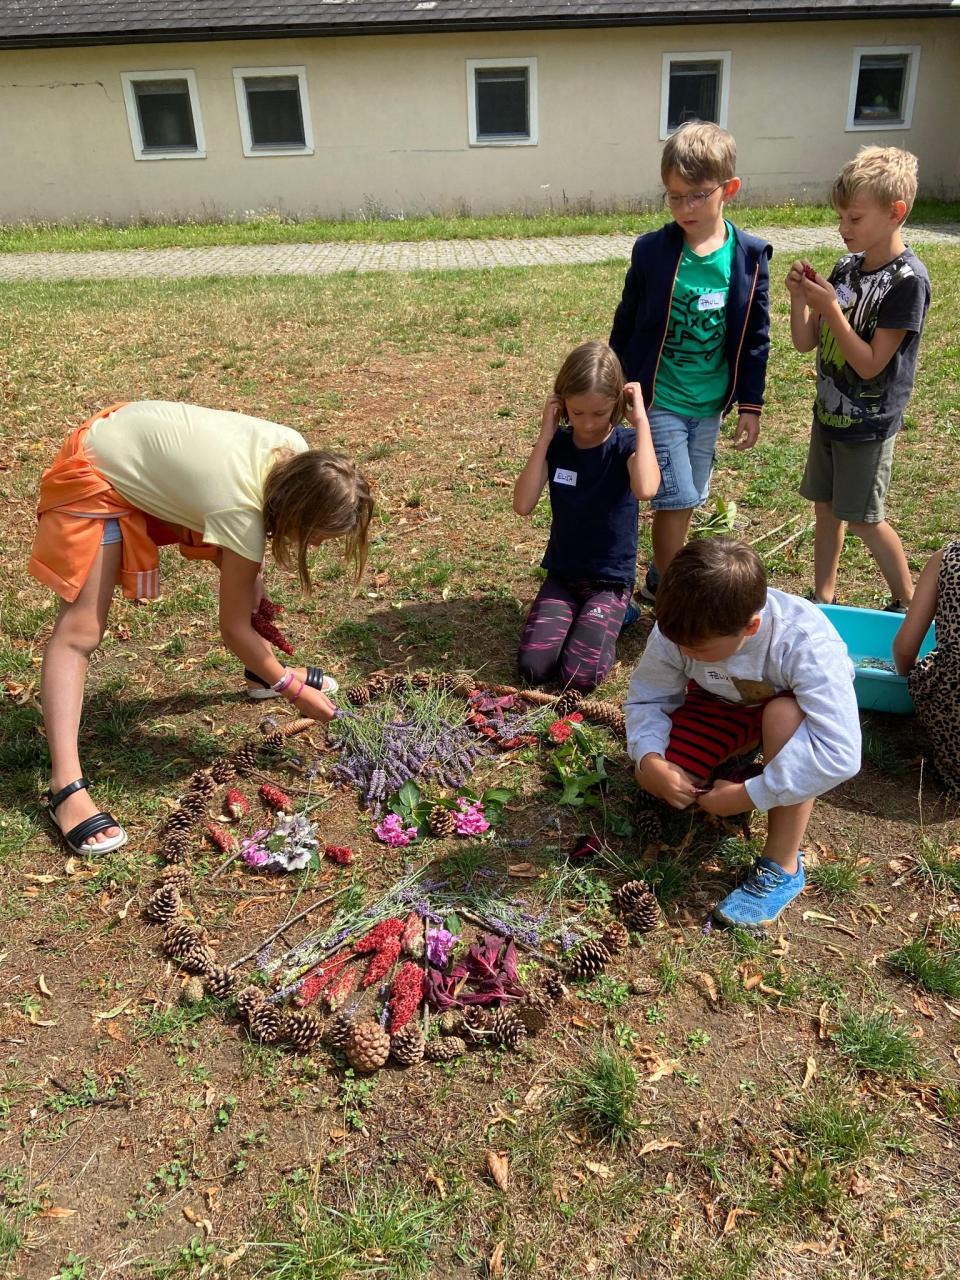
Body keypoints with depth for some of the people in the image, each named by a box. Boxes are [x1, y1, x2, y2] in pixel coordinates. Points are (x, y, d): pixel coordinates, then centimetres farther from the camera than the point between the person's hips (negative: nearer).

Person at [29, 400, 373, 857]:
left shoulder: (296, 454, -18)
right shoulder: (241, 511, -36)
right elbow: (233, 629, -23)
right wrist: (294, 690, -13)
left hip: (143, 439, 8)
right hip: (96, 474, -8)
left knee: (243, 567, 13)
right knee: (80, 630, -16)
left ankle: (262, 668, 35)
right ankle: (66, 788, -17)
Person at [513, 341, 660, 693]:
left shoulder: (626, 443, -11)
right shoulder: (557, 444, -2)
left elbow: (645, 489, -35)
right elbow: (523, 505, -16)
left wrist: (641, 421, -27)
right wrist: (545, 436, -17)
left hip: (611, 579, -3)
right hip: (562, 574, 3)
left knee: (580, 677, -19)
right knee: (533, 668, -15)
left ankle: (611, 617, 11)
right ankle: (575, 617, 15)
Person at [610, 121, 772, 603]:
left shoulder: (749, 257, -4)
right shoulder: (652, 251, -9)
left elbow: (755, 337, 4)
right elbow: (626, 325, 0)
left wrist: (750, 404, 4)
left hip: (709, 404, 3)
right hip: (660, 400, -3)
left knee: (686, 502, 13)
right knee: (674, 501, -5)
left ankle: (660, 581, 33)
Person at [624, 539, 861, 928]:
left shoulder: (807, 645, -40)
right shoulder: (676, 631, -29)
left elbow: (840, 755, -43)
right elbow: (646, 698, -13)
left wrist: (748, 796, -39)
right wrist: (650, 761, -32)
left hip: (793, 709, -3)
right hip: (723, 703, 3)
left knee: (784, 716, -40)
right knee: (654, 780, -19)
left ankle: (782, 868, -24)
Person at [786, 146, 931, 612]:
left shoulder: (907, 281, -19)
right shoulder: (847, 267, 2)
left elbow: (870, 364, -22)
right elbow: (805, 343, 3)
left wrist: (830, 307, -26)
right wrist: (798, 296, -13)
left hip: (868, 424, -7)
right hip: (830, 412, 7)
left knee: (863, 519, 3)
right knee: (825, 507, 14)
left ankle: (908, 603, 23)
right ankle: (823, 598, 29)